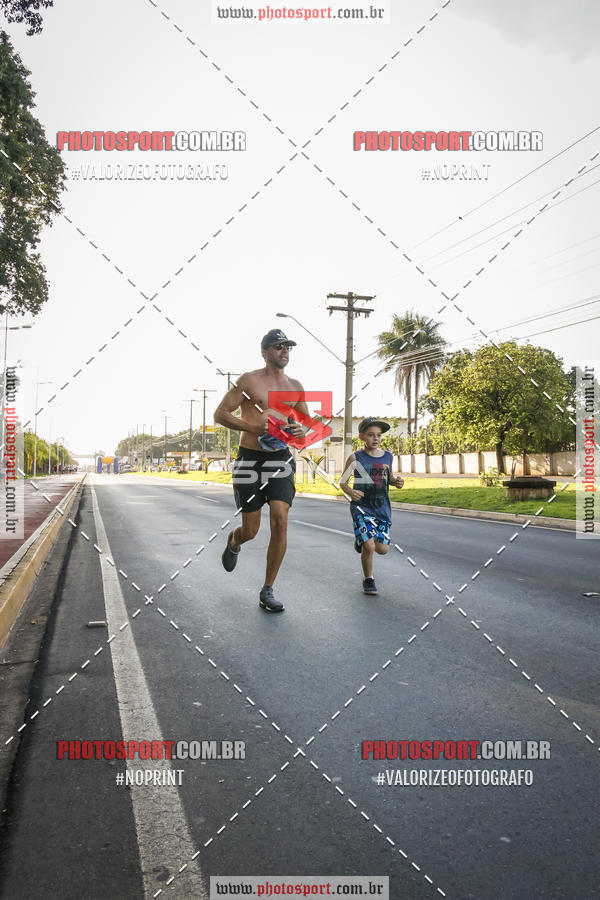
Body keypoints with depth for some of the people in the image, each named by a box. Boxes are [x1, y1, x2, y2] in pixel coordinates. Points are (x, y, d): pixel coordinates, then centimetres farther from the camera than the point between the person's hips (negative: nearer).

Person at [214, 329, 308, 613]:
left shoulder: (294, 386, 11)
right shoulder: (249, 380, -3)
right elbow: (220, 413, -5)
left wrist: (301, 430, -3)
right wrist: (251, 427, -19)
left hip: (281, 459, 3)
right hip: (250, 459, -3)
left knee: (280, 522, -12)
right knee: (251, 530, 3)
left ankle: (267, 591, 2)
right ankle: (234, 541, 43)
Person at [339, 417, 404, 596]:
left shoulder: (388, 457, 5)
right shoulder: (355, 458, -6)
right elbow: (343, 481, 0)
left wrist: (397, 481, -3)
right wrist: (350, 492, -20)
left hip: (382, 508, 4)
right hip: (361, 507, -4)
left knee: (382, 549, 3)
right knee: (369, 547, -16)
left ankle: (362, 540, 37)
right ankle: (368, 579, 10)